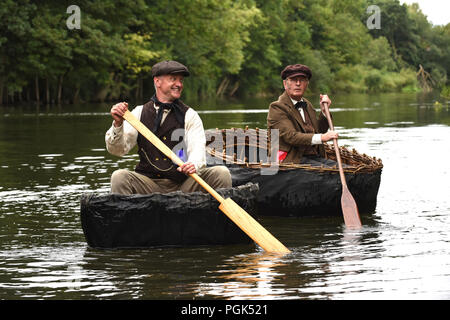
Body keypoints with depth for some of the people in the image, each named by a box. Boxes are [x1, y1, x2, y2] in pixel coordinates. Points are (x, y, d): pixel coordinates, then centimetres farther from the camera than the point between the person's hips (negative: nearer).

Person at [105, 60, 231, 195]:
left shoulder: (189, 115, 6)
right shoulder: (140, 113, 8)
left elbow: (197, 148, -10)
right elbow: (117, 150, 2)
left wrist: (194, 165, -33)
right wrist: (117, 124, -18)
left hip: (183, 184, 0)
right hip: (149, 183, 0)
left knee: (222, 173, -21)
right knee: (119, 177, -27)